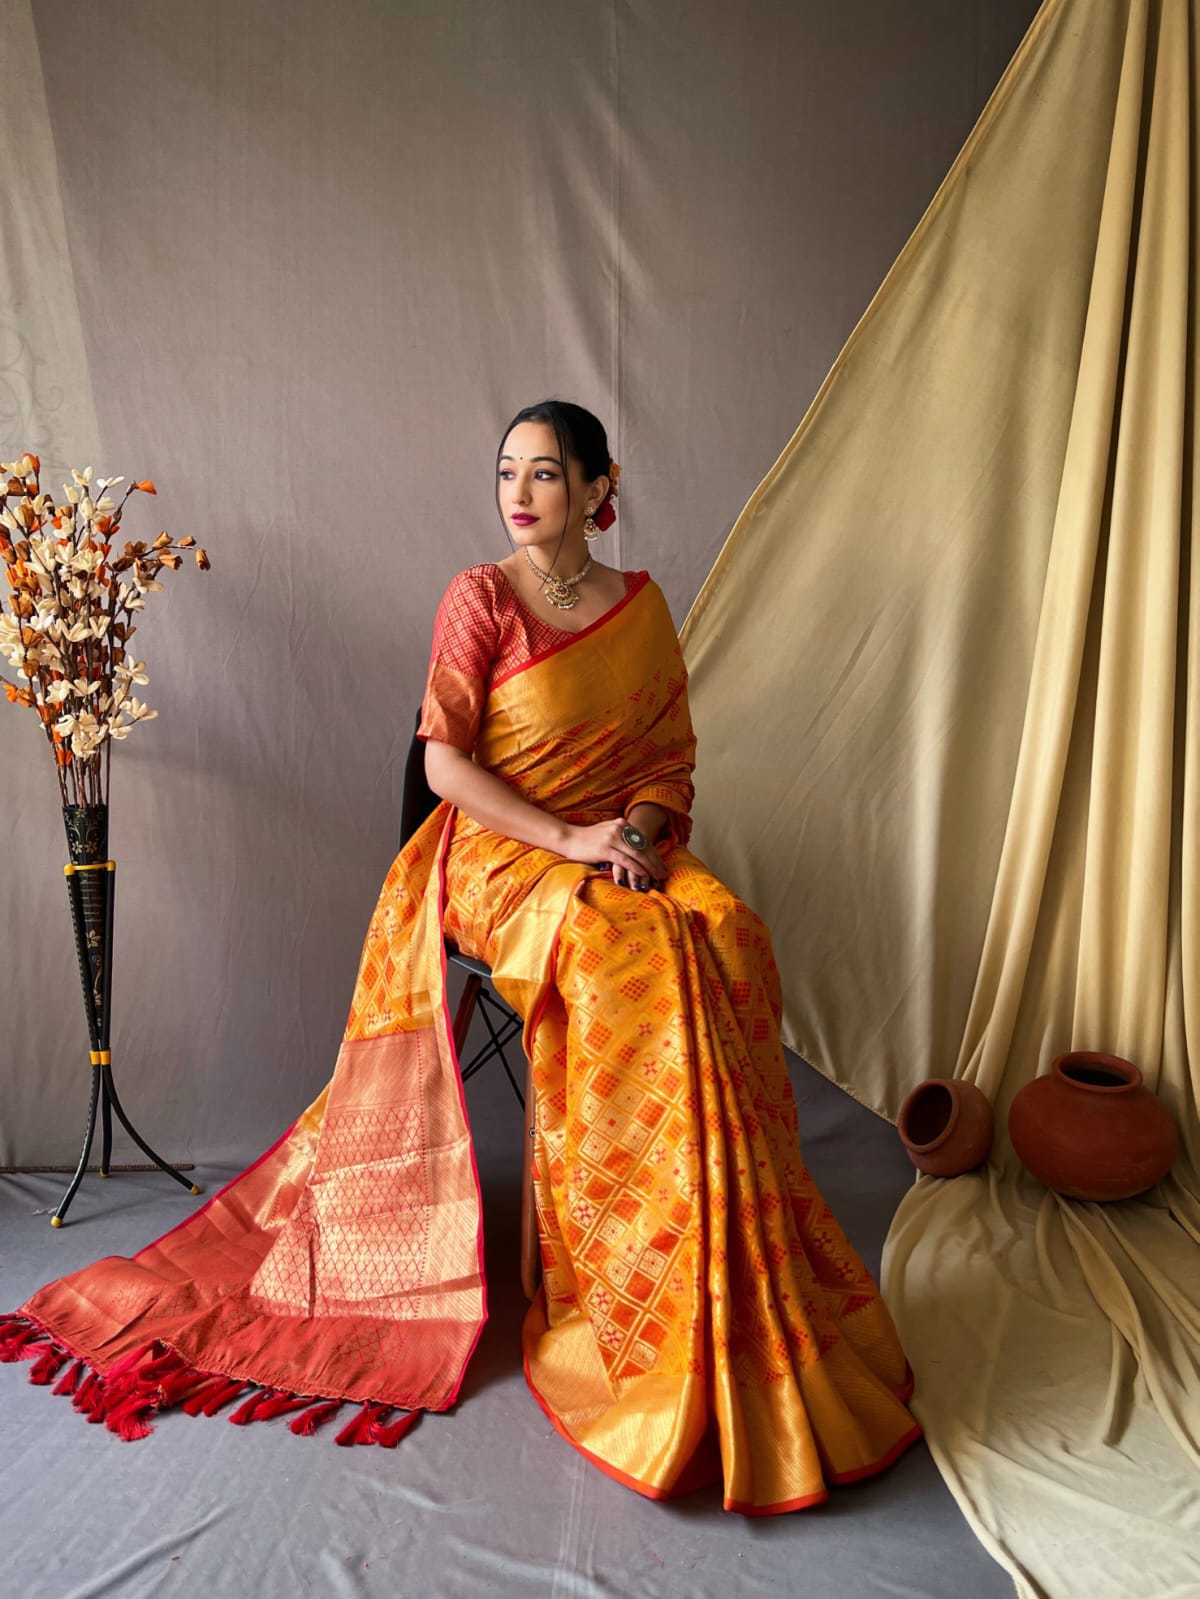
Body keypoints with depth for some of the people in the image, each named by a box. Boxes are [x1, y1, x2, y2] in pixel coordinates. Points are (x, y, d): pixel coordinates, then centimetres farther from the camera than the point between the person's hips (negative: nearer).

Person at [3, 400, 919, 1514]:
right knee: (626, 955, -32)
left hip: (628, 848, 4)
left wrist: (641, 828, -8)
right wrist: (568, 839, -16)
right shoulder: (479, 599, -1)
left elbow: (671, 754, 13)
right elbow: (444, 760, -8)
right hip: (501, 852, -4)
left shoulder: (641, 605, 12)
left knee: (722, 937, -25)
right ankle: (616, 1295, -20)